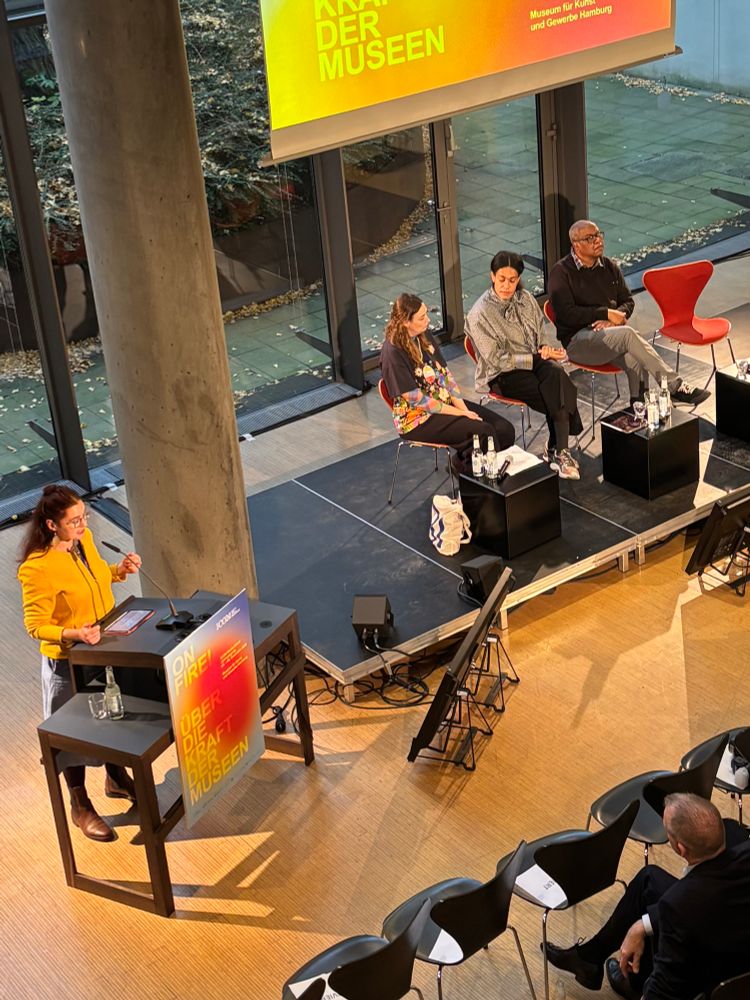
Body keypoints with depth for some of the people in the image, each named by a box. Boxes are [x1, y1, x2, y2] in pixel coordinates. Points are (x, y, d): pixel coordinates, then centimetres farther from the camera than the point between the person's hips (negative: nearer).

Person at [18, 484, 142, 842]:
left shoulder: (84, 540, -6)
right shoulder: (37, 568, -28)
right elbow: (36, 626, -22)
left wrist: (120, 570, -5)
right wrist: (74, 634, -37)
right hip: (68, 663, -7)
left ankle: (116, 779, 50)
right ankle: (80, 807, 31)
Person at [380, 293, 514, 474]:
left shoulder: (424, 337, 6)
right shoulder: (393, 353, -19)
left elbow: (445, 373, 8)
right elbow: (417, 400, -18)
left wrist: (464, 408, -6)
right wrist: (460, 413, -15)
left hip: (446, 403, 8)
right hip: (417, 420, -8)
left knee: (505, 430, -7)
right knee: (484, 432, -25)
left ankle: (462, 462, 10)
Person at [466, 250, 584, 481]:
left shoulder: (525, 299, 4)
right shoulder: (480, 314, -14)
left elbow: (541, 331, 18)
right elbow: (498, 360, -14)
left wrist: (545, 347, -6)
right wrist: (538, 358, -16)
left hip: (534, 362, 5)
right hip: (502, 376, -5)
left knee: (557, 374, -29)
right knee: (557, 395, -27)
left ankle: (556, 450, -23)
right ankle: (559, 450, -13)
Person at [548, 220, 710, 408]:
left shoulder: (609, 267, 16)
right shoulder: (561, 273, -2)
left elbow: (628, 301, 18)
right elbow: (567, 314, -12)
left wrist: (613, 318, -6)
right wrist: (606, 313, -13)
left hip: (608, 332, 5)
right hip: (577, 340, -5)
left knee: (635, 360, -31)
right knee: (628, 334, -31)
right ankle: (675, 387, -30)